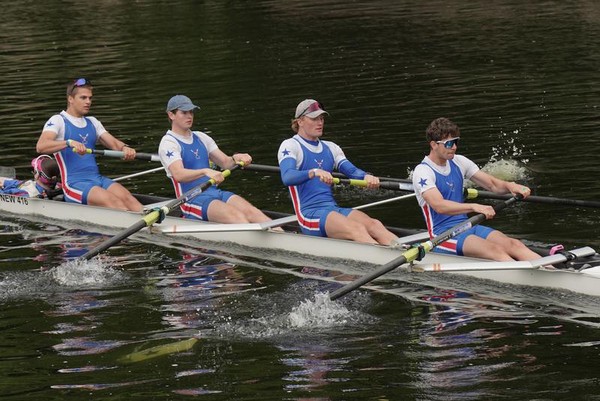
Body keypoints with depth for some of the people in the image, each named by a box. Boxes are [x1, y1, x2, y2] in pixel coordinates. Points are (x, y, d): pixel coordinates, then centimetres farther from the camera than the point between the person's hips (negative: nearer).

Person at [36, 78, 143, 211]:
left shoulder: (92, 122, 24)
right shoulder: (58, 121, 2)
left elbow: (114, 143, 13)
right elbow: (40, 146, -15)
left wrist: (124, 148, -12)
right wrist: (69, 143, -31)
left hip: (98, 179, 6)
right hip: (74, 184, -6)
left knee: (126, 197, -24)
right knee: (112, 200, -31)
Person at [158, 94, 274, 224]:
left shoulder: (201, 138, 20)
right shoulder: (168, 143, -3)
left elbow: (225, 162, 15)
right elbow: (178, 175, -21)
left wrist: (235, 159, -10)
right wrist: (205, 172, -38)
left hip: (215, 192, 7)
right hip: (192, 200, -7)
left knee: (250, 211, -22)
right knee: (235, 215, -31)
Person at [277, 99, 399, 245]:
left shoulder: (330, 148, 23)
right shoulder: (290, 146, 2)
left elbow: (352, 170, 7)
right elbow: (287, 177, -18)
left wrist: (366, 177, -17)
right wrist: (315, 172, -36)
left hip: (333, 210, 6)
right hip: (309, 215, -6)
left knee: (374, 225, -25)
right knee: (357, 229, -33)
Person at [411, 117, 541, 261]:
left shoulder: (459, 162, 13)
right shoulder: (422, 172, -10)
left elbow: (493, 184, 14)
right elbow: (439, 205, -26)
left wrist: (509, 186, -10)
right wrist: (474, 207, -39)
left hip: (467, 227, 6)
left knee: (514, 244, -20)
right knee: (495, 250, -30)